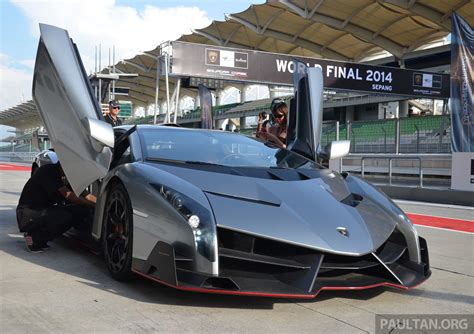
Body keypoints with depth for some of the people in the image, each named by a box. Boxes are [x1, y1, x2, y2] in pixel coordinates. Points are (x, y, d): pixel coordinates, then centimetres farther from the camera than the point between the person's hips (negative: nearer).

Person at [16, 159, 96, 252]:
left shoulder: (62, 176, 7)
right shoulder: (48, 171, -18)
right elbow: (68, 195, -26)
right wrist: (93, 204, -28)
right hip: (27, 213, -9)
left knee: (83, 210, -11)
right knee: (65, 216, -33)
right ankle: (33, 237, -8)